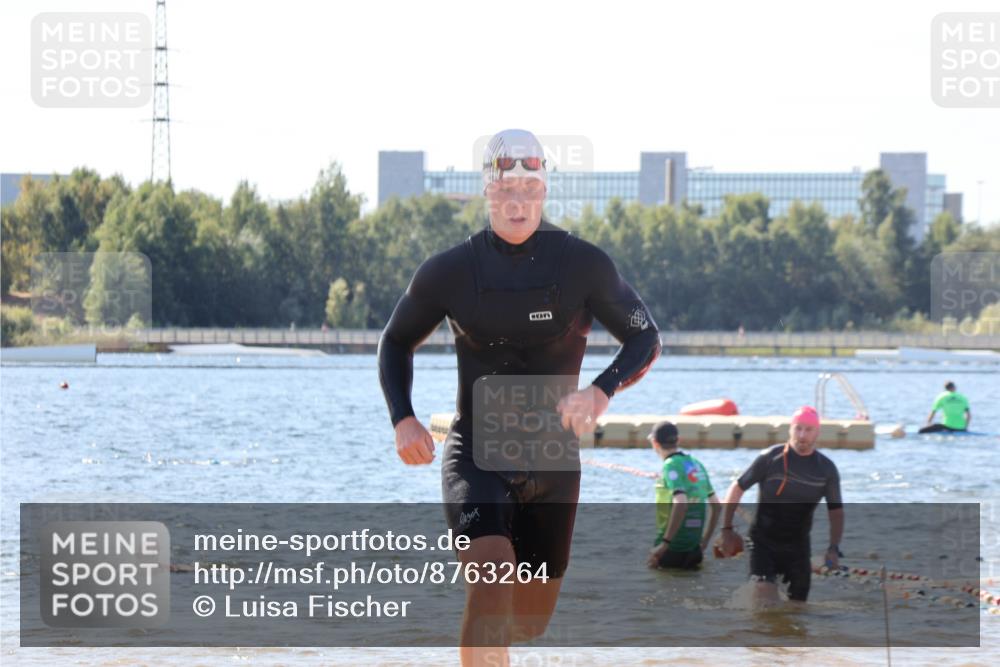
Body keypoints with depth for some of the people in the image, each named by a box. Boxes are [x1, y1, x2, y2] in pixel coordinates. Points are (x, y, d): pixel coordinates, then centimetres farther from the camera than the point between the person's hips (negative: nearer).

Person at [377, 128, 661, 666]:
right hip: (475, 455, -2)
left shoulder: (584, 266, -6)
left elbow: (645, 338, 3)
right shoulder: (450, 272, -6)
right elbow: (396, 342, 10)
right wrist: (403, 419, -7)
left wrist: (602, 391, -18)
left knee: (530, 620, 13)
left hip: (551, 462, 2)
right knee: (491, 583, -29)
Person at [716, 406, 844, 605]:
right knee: (765, 599, -21)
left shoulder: (826, 469, 1)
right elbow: (737, 488, 0)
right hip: (763, 542, -4)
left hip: (798, 546, 4)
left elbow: (836, 512, 8)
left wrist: (834, 548, -5)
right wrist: (727, 529, -5)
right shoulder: (771, 458, -8)